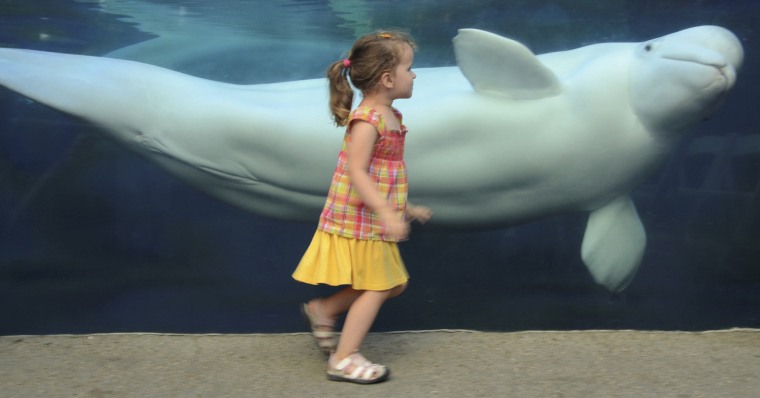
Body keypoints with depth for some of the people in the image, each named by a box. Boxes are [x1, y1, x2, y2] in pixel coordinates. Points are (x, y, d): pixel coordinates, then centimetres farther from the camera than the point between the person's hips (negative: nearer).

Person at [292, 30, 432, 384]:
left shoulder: (390, 116, 10)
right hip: (358, 221, -9)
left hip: (374, 222, 9)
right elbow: (356, 173, -28)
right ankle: (343, 360, 10)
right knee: (376, 288, -2)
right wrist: (387, 213, -33)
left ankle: (322, 310, 28)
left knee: (392, 283, 16)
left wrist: (406, 208, 23)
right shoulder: (367, 119, -21)